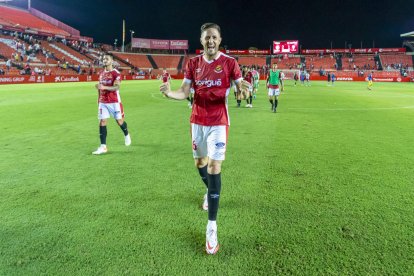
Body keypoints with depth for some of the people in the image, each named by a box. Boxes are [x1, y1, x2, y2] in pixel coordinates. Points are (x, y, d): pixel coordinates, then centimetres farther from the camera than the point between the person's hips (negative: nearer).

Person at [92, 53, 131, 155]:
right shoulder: (101, 74, 12)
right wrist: (99, 99, 19)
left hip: (114, 102, -5)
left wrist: (104, 87, -34)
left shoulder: (116, 73, -8)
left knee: (119, 121, 6)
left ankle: (126, 135, 39)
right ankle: (103, 146, -4)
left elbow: (116, 87, -21)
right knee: (102, 122, -4)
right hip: (102, 102, 5)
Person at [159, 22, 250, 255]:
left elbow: (240, 87, -5)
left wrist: (243, 88, -30)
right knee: (200, 162, 16)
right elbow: (184, 93, 1)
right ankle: (210, 192, 50)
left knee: (214, 168, -11)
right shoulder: (193, 63, 4)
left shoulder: (229, 62, -5)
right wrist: (169, 92, -21)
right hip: (197, 121, 4)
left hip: (218, 123, -4)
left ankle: (212, 227, -6)